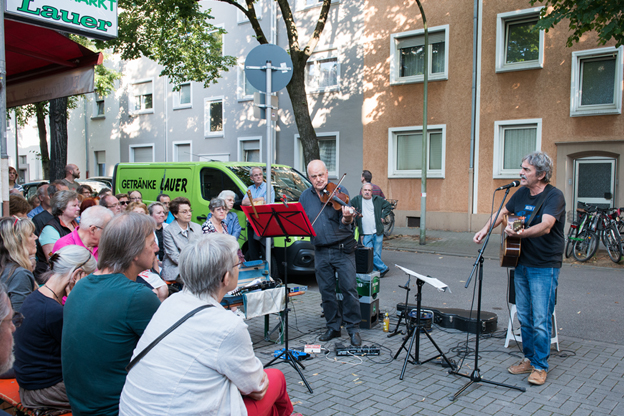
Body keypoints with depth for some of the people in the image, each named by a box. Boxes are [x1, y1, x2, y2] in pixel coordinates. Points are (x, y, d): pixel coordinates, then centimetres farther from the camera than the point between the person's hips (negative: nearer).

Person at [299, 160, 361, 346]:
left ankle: (353, 328, 10)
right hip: (320, 251, 4)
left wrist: (347, 218, -38)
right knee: (326, 291, 9)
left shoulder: (339, 191, -6)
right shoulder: (305, 196, 8)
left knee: (349, 289, -3)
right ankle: (333, 327, 24)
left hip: (343, 249, -4)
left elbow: (345, 223, -15)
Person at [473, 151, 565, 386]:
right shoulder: (522, 193, 7)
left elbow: (545, 226, -32)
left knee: (541, 320, -4)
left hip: (544, 267, -7)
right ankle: (529, 359, 28)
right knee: (524, 317, 14)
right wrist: (485, 229, 11)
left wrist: (521, 233, -48)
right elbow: (503, 212, 23)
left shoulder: (554, 196, -16)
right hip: (521, 263, 7)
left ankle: (540, 366, 11)